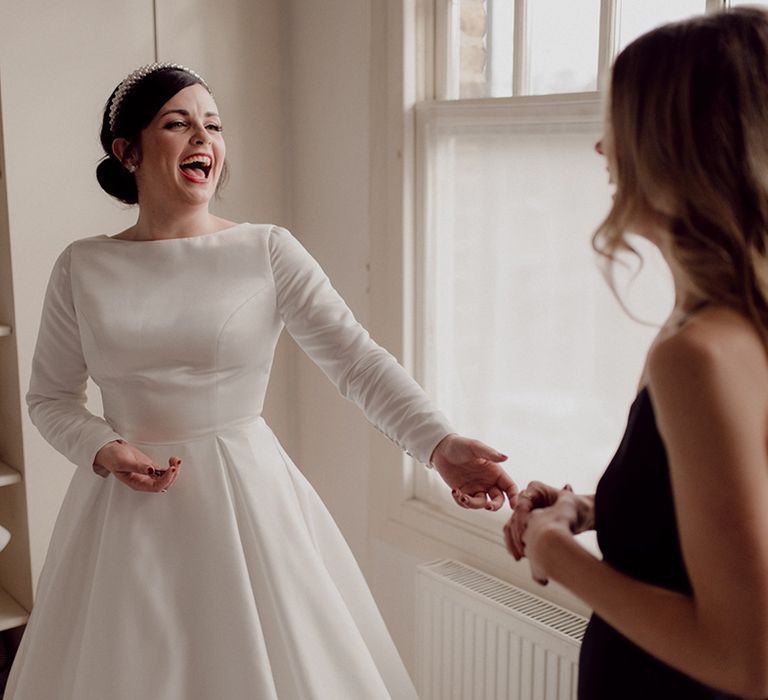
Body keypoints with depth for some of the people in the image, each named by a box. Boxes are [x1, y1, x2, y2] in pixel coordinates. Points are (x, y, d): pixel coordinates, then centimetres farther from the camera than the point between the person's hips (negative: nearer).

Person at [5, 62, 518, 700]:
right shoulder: (84, 269, 0)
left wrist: (440, 443, -28)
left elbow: (356, 358, -14)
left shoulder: (268, 251, -6)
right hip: (128, 510, 2)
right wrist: (103, 451, -12)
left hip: (248, 497, -1)